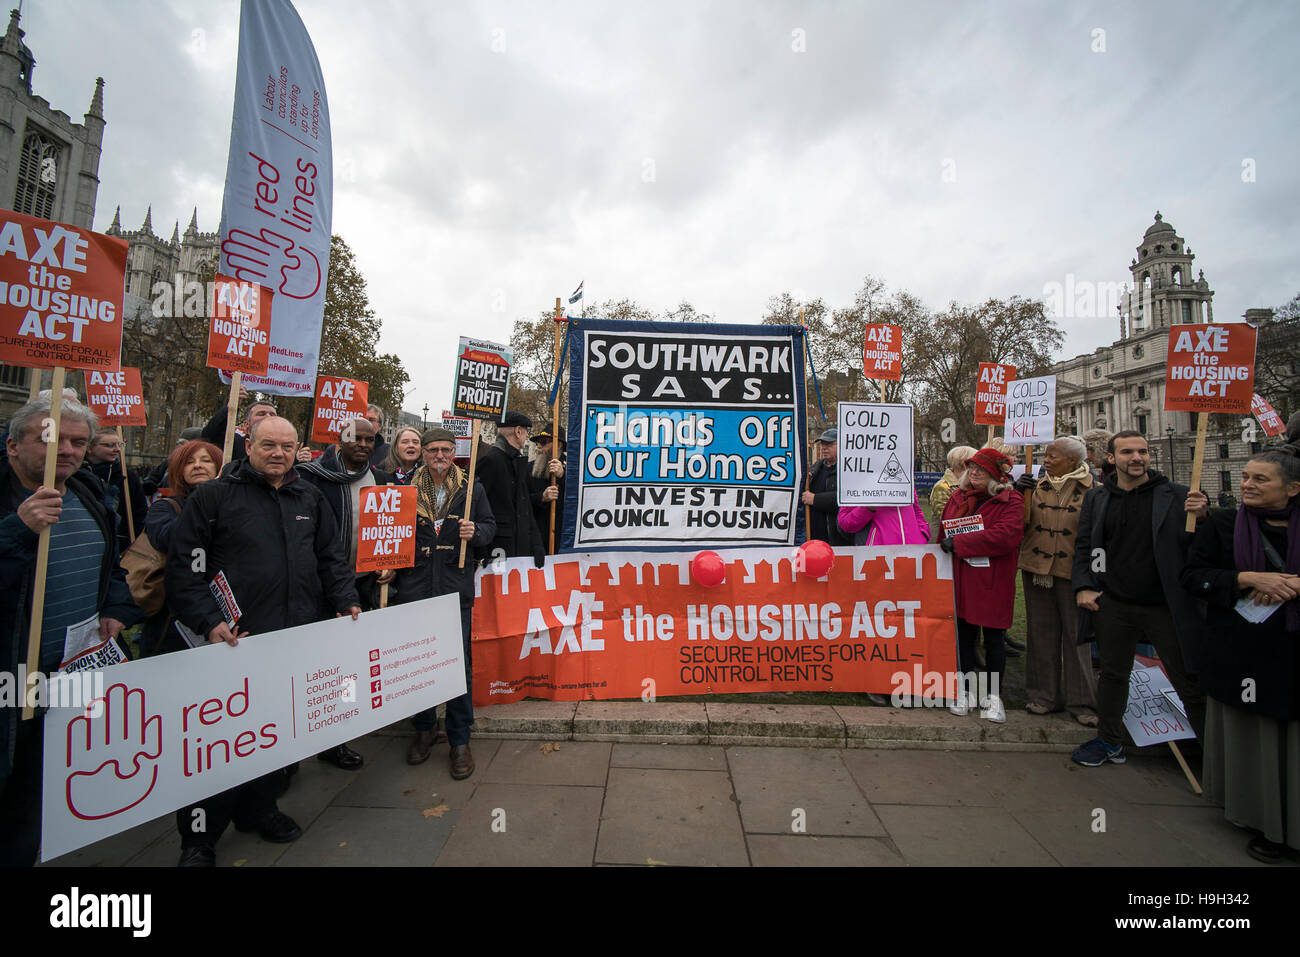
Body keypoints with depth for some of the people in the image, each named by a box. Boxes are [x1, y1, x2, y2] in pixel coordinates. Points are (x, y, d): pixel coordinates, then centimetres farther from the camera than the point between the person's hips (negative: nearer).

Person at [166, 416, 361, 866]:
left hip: (300, 640, 4)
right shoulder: (213, 496, -1)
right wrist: (209, 621, -14)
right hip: (236, 641, -4)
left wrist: (347, 602, 3)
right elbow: (183, 567, -4)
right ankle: (199, 838, 26)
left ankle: (257, 807, 38)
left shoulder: (310, 499, 12)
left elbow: (332, 559, 15)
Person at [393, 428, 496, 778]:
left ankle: (459, 740, 16)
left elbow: (490, 525, 8)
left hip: (456, 588, -1)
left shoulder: (471, 488, 4)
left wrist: (476, 532, -13)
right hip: (414, 587, 2)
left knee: (459, 663, 1)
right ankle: (424, 728, 34)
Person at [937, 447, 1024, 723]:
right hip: (960, 579, 4)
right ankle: (966, 690, 25)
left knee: (993, 638, 8)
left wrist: (959, 542, -20)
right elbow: (944, 534, 15)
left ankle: (993, 695, 23)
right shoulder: (958, 496, 9)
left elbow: (1006, 536, -21)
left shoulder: (1010, 501, -6)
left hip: (993, 581, -4)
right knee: (963, 635, 11)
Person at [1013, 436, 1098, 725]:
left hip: (1071, 571, -3)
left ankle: (1081, 700, 20)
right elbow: (1022, 525, 6)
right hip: (1036, 569, 3)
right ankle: (1044, 695, 24)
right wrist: (1022, 494, -5)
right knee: (1042, 633, 11)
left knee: (1076, 635, 5)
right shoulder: (1036, 486, 7)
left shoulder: (1092, 490, -2)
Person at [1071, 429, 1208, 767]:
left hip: (1166, 606, -2)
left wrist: (1201, 518, -19)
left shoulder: (1176, 496, -2)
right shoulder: (1096, 498, 5)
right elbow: (1083, 546, 8)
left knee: (1190, 682, 6)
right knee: (1113, 674, 15)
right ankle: (1109, 741, 32)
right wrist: (1082, 586, -2)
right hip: (1113, 605, 2)